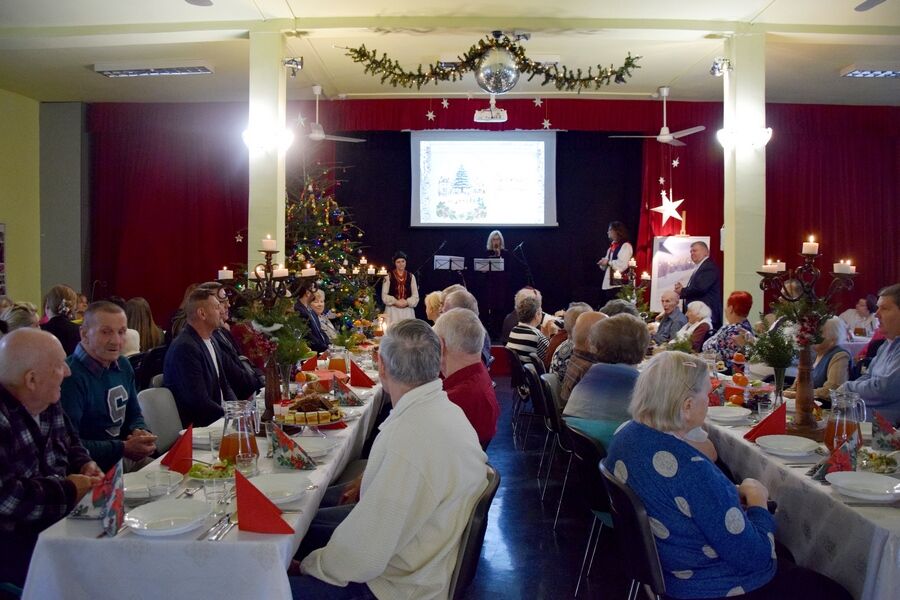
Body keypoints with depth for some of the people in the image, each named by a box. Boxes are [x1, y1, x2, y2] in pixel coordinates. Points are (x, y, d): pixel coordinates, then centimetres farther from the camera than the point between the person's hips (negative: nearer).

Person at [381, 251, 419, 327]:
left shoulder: (411, 277, 9)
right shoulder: (388, 276, 3)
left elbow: (415, 296, 7)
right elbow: (384, 296, 0)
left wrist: (407, 302, -11)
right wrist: (396, 302, -14)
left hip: (408, 311, 2)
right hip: (392, 311, -2)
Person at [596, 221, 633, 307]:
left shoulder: (625, 246, -6)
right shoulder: (612, 246, 20)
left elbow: (622, 265, -20)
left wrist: (608, 262, -11)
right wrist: (603, 262, 3)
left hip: (617, 286, -9)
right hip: (606, 285, 9)